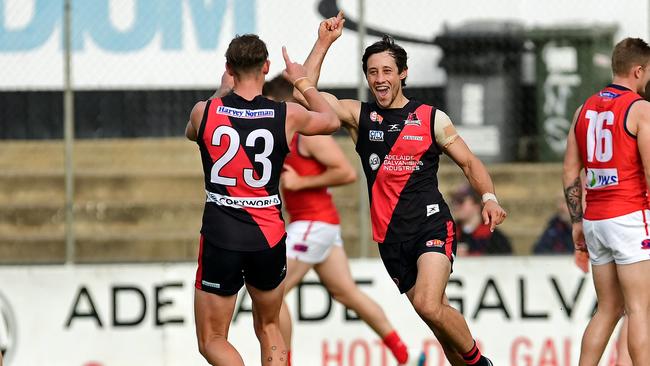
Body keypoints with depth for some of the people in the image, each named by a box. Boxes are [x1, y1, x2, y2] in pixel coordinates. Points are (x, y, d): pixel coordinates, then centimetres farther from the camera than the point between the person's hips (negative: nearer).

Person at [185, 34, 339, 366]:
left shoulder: (204, 111, -5)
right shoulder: (288, 116, -4)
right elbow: (331, 121, 19)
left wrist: (224, 92, 33)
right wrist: (302, 82, 32)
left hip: (220, 236, -2)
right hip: (268, 237, 2)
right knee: (269, 329, 24)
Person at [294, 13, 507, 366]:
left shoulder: (432, 119, 2)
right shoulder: (359, 116, 6)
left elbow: (469, 162, 7)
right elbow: (303, 92, 0)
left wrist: (489, 198, -11)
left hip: (432, 225, -3)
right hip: (390, 236, 3)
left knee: (429, 306, -23)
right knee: (437, 312, 5)